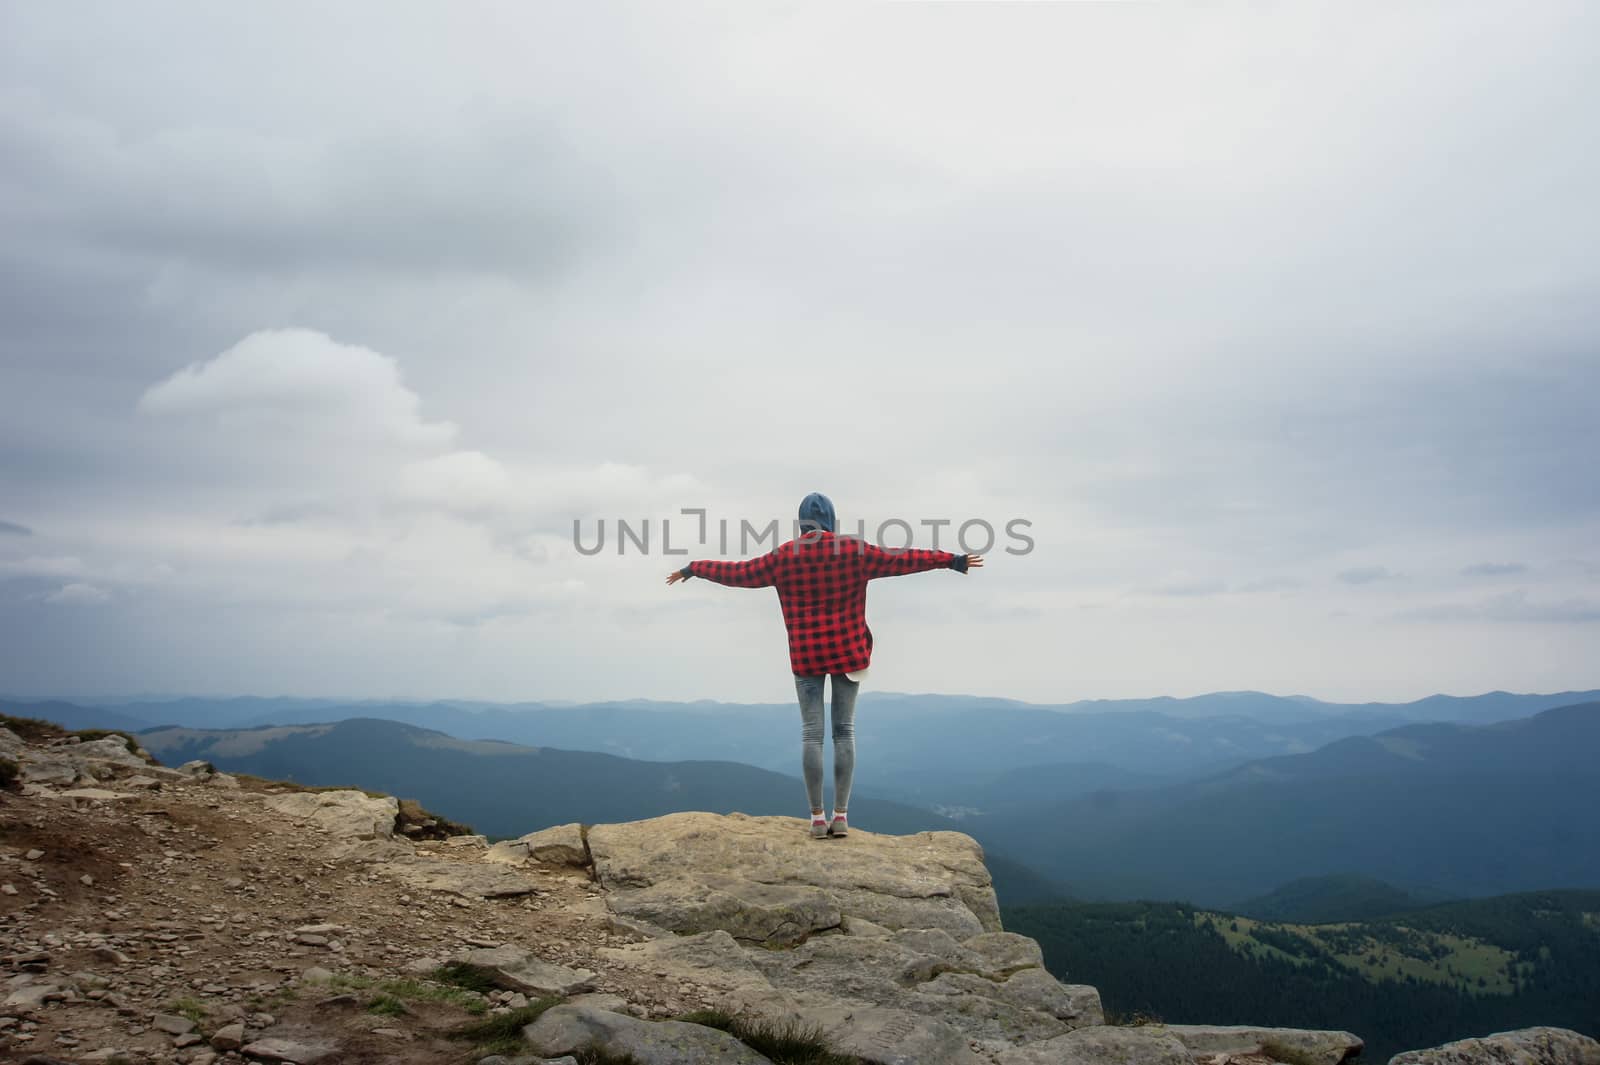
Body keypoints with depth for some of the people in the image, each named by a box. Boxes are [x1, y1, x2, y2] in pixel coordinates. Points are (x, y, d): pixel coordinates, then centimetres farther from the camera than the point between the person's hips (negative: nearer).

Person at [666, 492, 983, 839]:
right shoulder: (854, 551, -4)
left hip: (806, 655, 0)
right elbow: (902, 559, -1)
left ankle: (817, 817, 2)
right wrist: (951, 560, 7)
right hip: (848, 652, 0)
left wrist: (693, 569, 17)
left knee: (811, 734, 3)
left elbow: (737, 572, 3)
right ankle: (841, 815, 3)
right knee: (844, 731, 5)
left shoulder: (783, 555, -3)